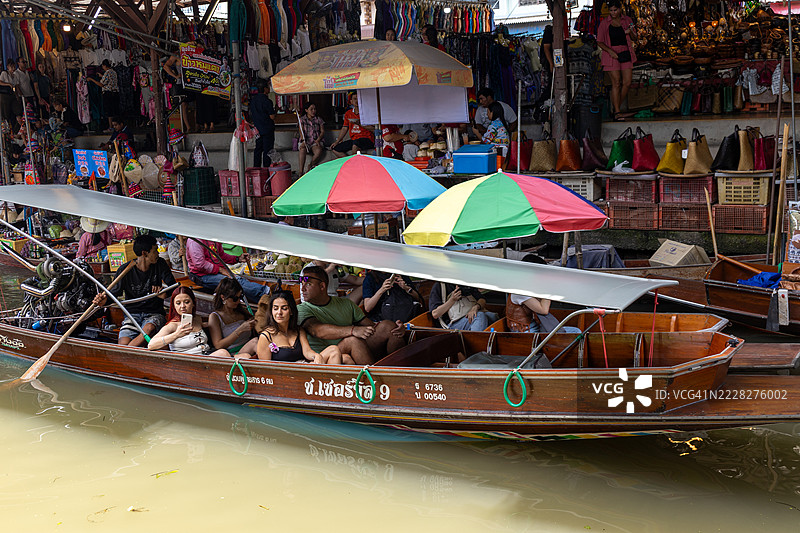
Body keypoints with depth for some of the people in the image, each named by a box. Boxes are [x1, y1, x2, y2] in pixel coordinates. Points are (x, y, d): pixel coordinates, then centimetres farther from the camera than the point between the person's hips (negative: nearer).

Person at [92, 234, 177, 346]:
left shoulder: (160, 264, 0)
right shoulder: (125, 269, -5)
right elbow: (115, 293, 1)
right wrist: (105, 300, -24)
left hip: (154, 313, 0)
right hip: (132, 313, 0)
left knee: (148, 329, -37)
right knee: (123, 344, -31)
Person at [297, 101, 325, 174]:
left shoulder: (319, 120, 14)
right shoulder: (302, 119, 10)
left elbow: (322, 131, 8)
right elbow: (301, 132, -1)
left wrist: (318, 140, -11)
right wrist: (303, 140, -22)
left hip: (316, 141, 1)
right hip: (306, 140, -1)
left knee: (319, 150, -35)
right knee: (302, 149, -37)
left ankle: (311, 166, -11)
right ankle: (301, 171, -39)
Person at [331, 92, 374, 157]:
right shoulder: (348, 113, 15)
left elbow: (373, 129, -9)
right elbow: (345, 128, 19)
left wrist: (360, 124, -19)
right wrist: (337, 141, 10)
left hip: (366, 139, -6)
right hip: (354, 140, 7)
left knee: (355, 145, -39)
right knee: (335, 149, -7)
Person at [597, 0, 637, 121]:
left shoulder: (627, 20, 8)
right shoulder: (604, 23, 0)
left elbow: (634, 38, 14)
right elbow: (599, 42, 0)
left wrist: (630, 32, -9)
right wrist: (610, 51, -15)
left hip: (626, 54, 3)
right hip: (611, 55, -3)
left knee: (627, 82, -3)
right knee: (616, 83, -8)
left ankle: (616, 106, 14)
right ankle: (617, 112, -3)